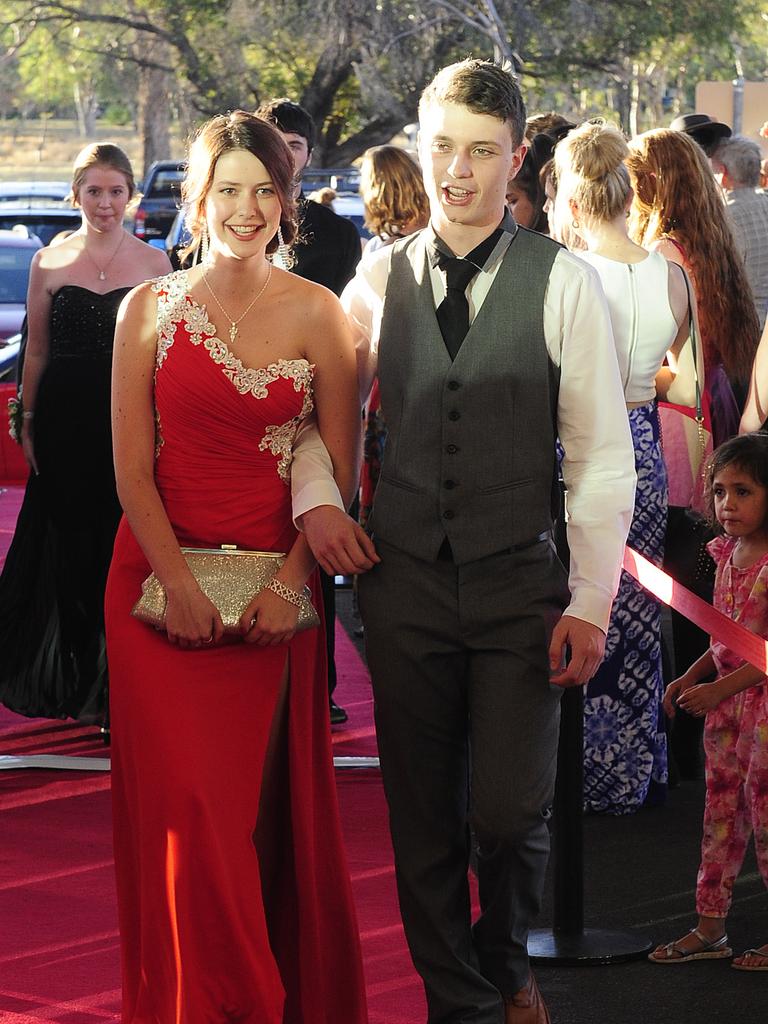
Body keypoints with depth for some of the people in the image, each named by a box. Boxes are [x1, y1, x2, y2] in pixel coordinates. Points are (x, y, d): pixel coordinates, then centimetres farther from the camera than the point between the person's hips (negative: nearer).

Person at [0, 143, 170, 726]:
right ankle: (71, 677, 21)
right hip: (66, 420, 0)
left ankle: (115, 685, 12)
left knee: (123, 544, 0)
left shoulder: (153, 263, 4)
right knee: (68, 541, 6)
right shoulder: (50, 262, 4)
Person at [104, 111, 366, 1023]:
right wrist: (179, 584, -9)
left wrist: (292, 584, -10)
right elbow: (132, 469, 1)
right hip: (162, 583, 0)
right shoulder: (149, 310, 3)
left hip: (274, 587, 0)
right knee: (186, 806, -4)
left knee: (266, 805, 2)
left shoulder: (316, 314, 1)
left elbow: (340, 470, 1)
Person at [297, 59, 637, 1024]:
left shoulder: (562, 281, -5)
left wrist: (591, 601, -7)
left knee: (512, 811, -1)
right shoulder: (380, 277, 4)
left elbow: (602, 453, -4)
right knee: (423, 814, 8)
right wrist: (316, 498, -2)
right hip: (405, 582, 3)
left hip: (519, 584, -2)